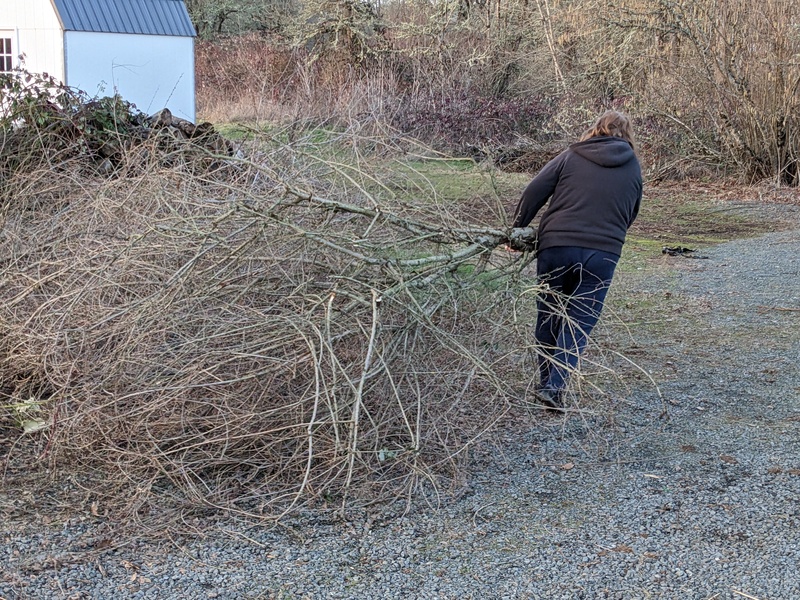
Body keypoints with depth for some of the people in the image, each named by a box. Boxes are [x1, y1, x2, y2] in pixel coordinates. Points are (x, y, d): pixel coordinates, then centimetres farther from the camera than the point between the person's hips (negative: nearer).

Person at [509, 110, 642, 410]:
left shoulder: (570, 157, 5)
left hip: (556, 247, 0)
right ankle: (554, 386, -9)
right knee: (578, 324, 4)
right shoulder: (634, 169, 12)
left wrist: (517, 229, 10)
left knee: (549, 317, 14)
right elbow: (629, 216, 18)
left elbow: (534, 192, 0)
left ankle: (547, 382, 23)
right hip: (603, 254, 1)